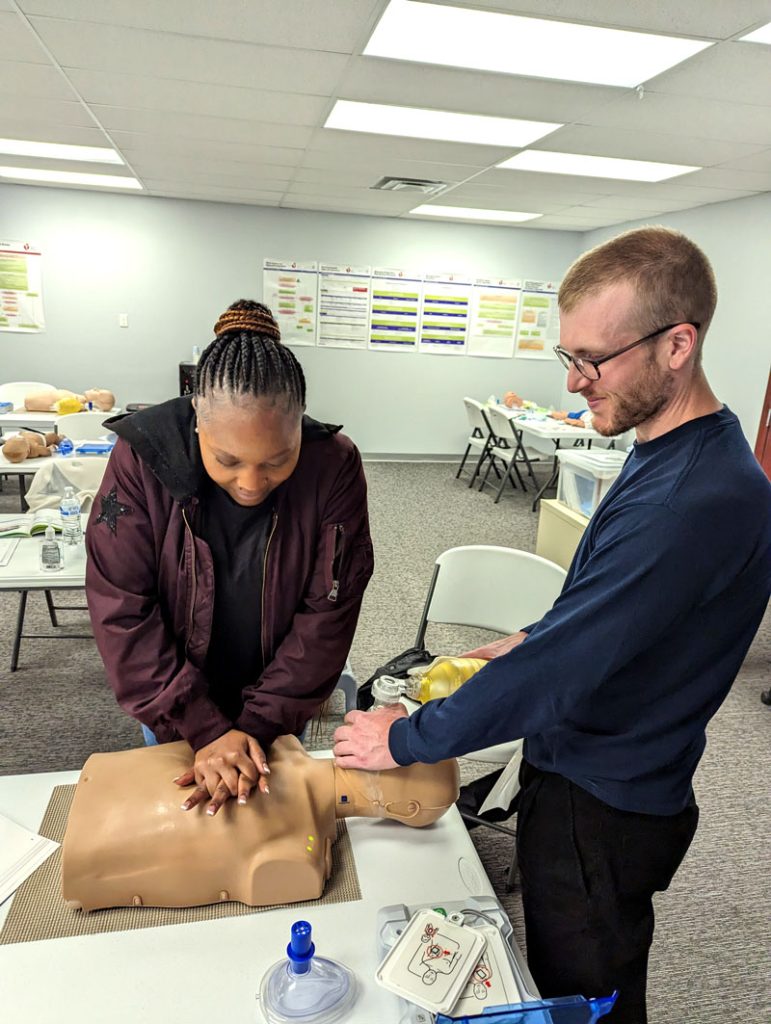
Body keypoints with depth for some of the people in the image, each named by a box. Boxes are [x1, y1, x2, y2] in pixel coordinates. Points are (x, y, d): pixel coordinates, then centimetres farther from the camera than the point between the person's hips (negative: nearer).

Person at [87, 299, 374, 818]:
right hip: (177, 711, 0)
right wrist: (205, 730, -24)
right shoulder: (141, 458, -23)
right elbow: (122, 610, -21)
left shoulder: (334, 466, -23)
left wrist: (258, 725, -22)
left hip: (281, 707, 0)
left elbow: (328, 614, -19)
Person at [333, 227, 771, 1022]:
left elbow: (558, 675, -30)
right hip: (575, 776, 8)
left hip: (601, 810, -8)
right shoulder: (670, 451, 0)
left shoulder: (696, 501, -32)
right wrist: (534, 641, 6)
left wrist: (405, 739, -20)